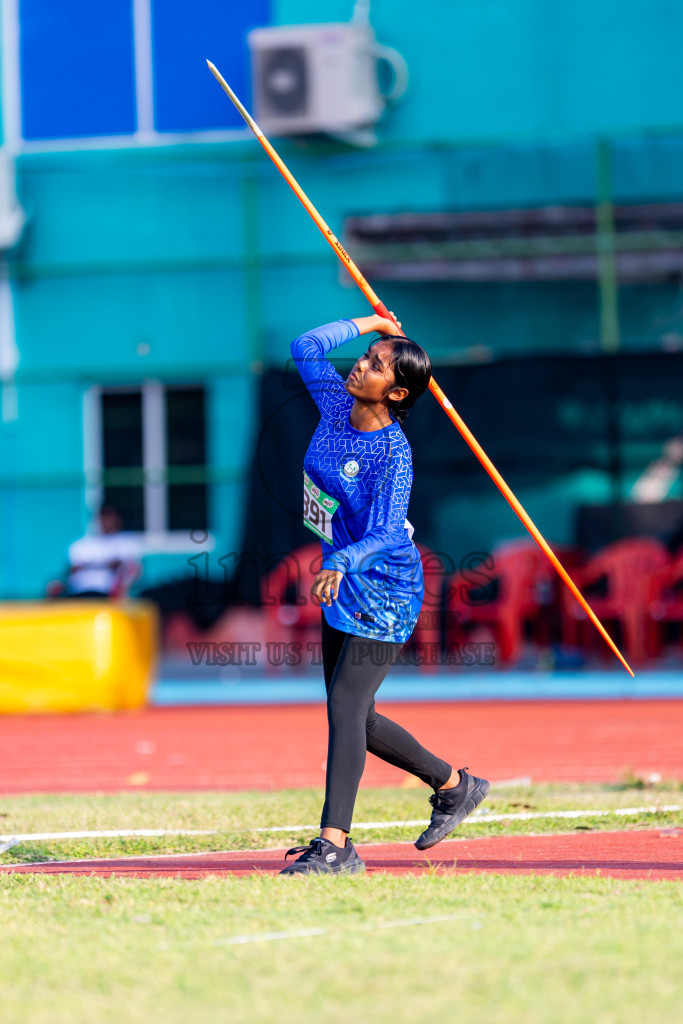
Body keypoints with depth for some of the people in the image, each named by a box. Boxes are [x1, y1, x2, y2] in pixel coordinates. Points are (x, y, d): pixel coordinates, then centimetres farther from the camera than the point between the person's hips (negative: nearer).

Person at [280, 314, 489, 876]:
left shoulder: (392, 454, -22)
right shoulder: (338, 404, -2)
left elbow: (386, 534, -31)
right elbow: (307, 347, 13)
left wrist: (341, 563, -48)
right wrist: (372, 323, 12)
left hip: (384, 588, -9)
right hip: (345, 584, 9)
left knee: (346, 706, -16)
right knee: (354, 717, 14)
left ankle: (335, 844, -17)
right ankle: (454, 784, 31)